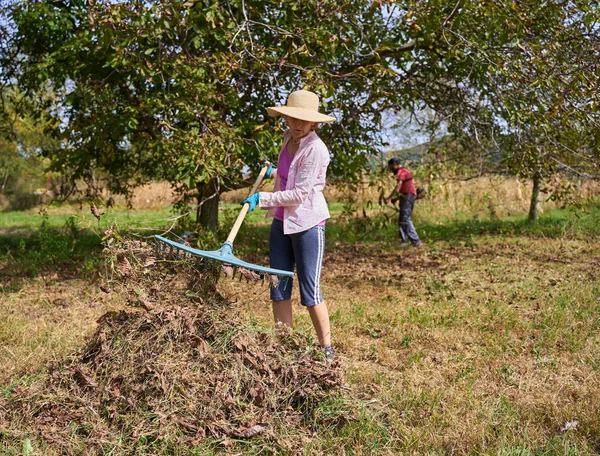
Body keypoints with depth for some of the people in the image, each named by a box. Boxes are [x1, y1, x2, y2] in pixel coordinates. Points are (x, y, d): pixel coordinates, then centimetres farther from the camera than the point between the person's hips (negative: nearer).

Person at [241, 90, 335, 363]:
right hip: (281, 222, 8)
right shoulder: (288, 138, 7)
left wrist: (261, 198, -15)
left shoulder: (315, 148, -17)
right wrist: (274, 173, 31)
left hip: (308, 224, -8)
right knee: (279, 288, 8)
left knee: (310, 291, -2)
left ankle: (327, 348, 13)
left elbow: (299, 194, -20)